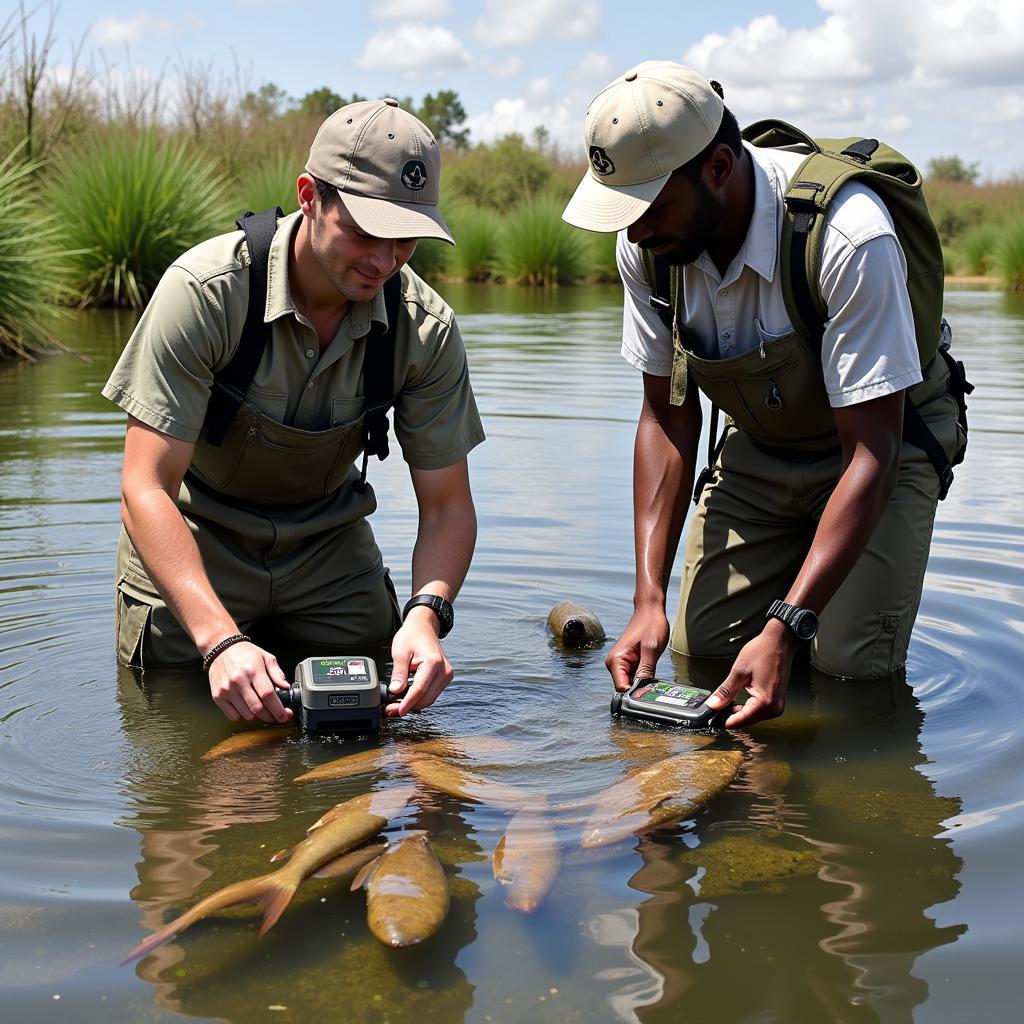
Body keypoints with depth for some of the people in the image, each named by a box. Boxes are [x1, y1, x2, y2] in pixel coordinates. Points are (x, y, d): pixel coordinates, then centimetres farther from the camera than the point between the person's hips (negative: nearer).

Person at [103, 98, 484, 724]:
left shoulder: (426, 327, -19)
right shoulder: (205, 290, -29)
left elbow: (447, 504, -12)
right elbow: (147, 488, -30)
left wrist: (427, 614, -33)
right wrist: (222, 639, -42)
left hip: (329, 547, 3)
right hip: (193, 541, -2)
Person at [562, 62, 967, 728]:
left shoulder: (848, 236, -35)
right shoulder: (648, 243, -18)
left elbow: (871, 450, -33)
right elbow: (668, 413, -8)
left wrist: (785, 630, -40)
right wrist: (649, 600, -18)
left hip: (880, 441, -4)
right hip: (760, 446, 4)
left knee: (851, 664, -18)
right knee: (700, 643, -8)